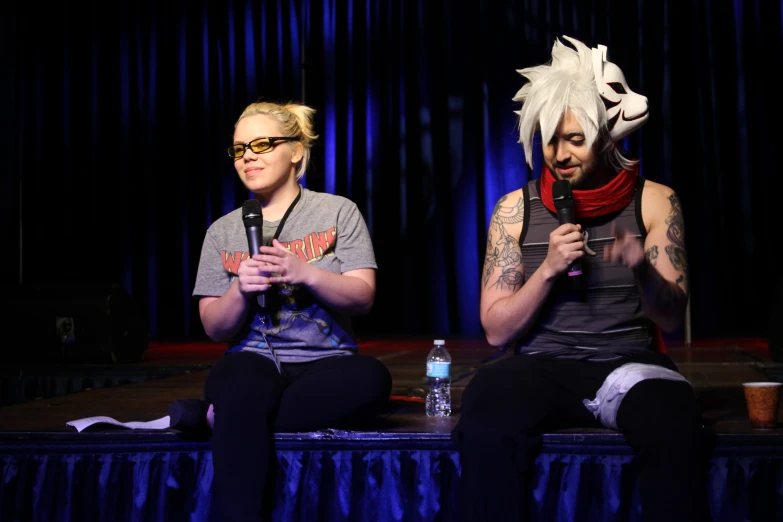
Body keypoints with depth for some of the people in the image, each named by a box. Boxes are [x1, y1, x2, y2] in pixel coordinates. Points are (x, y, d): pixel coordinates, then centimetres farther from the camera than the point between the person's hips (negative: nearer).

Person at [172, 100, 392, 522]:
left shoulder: (338, 211, 7)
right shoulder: (223, 231, 12)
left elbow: (363, 297, -2)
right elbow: (215, 329, 8)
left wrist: (305, 272, -20)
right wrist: (240, 289, -13)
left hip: (324, 363, 1)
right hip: (253, 363, 0)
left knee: (371, 378, -35)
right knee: (244, 379, -38)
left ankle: (218, 414, -26)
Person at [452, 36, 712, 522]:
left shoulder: (655, 201, 3)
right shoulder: (515, 209, 4)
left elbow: (672, 318, -1)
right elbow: (496, 330, 2)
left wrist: (641, 268, -22)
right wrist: (548, 270, -13)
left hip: (630, 363, 0)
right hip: (542, 367, 1)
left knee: (676, 429, -35)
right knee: (486, 419, -34)